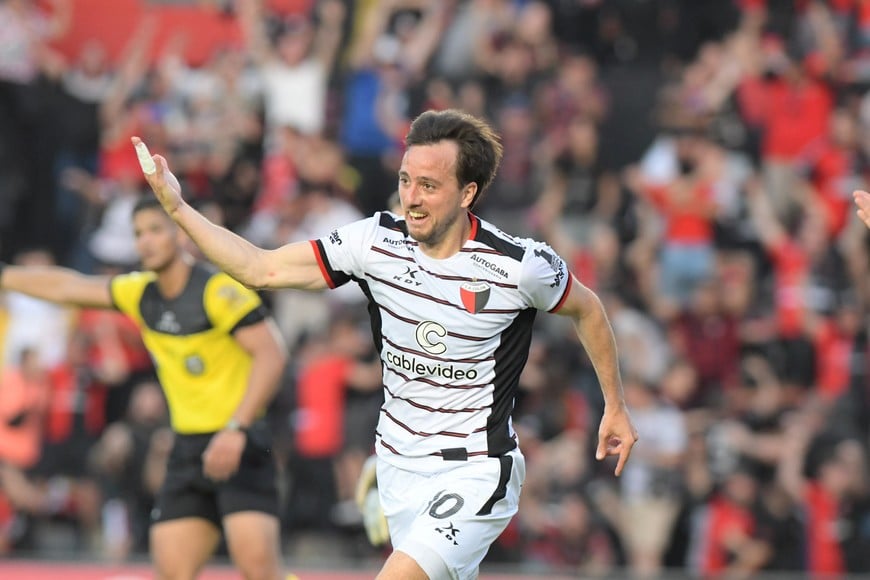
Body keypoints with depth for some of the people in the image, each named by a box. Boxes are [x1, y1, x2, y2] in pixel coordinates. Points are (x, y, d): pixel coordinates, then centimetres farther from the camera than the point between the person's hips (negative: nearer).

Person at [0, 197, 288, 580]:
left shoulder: (219, 290, -12)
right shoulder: (140, 293, 10)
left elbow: (272, 354, -19)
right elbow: (67, 287, 24)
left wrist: (236, 429, -25)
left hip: (239, 445, -7)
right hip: (188, 446, 7)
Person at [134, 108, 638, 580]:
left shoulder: (520, 265, -16)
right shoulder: (377, 240, -8)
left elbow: (588, 309, 4)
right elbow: (261, 269, -6)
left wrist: (615, 407, 13)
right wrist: (178, 207, -15)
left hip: (475, 473, -5)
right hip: (399, 465, 5)